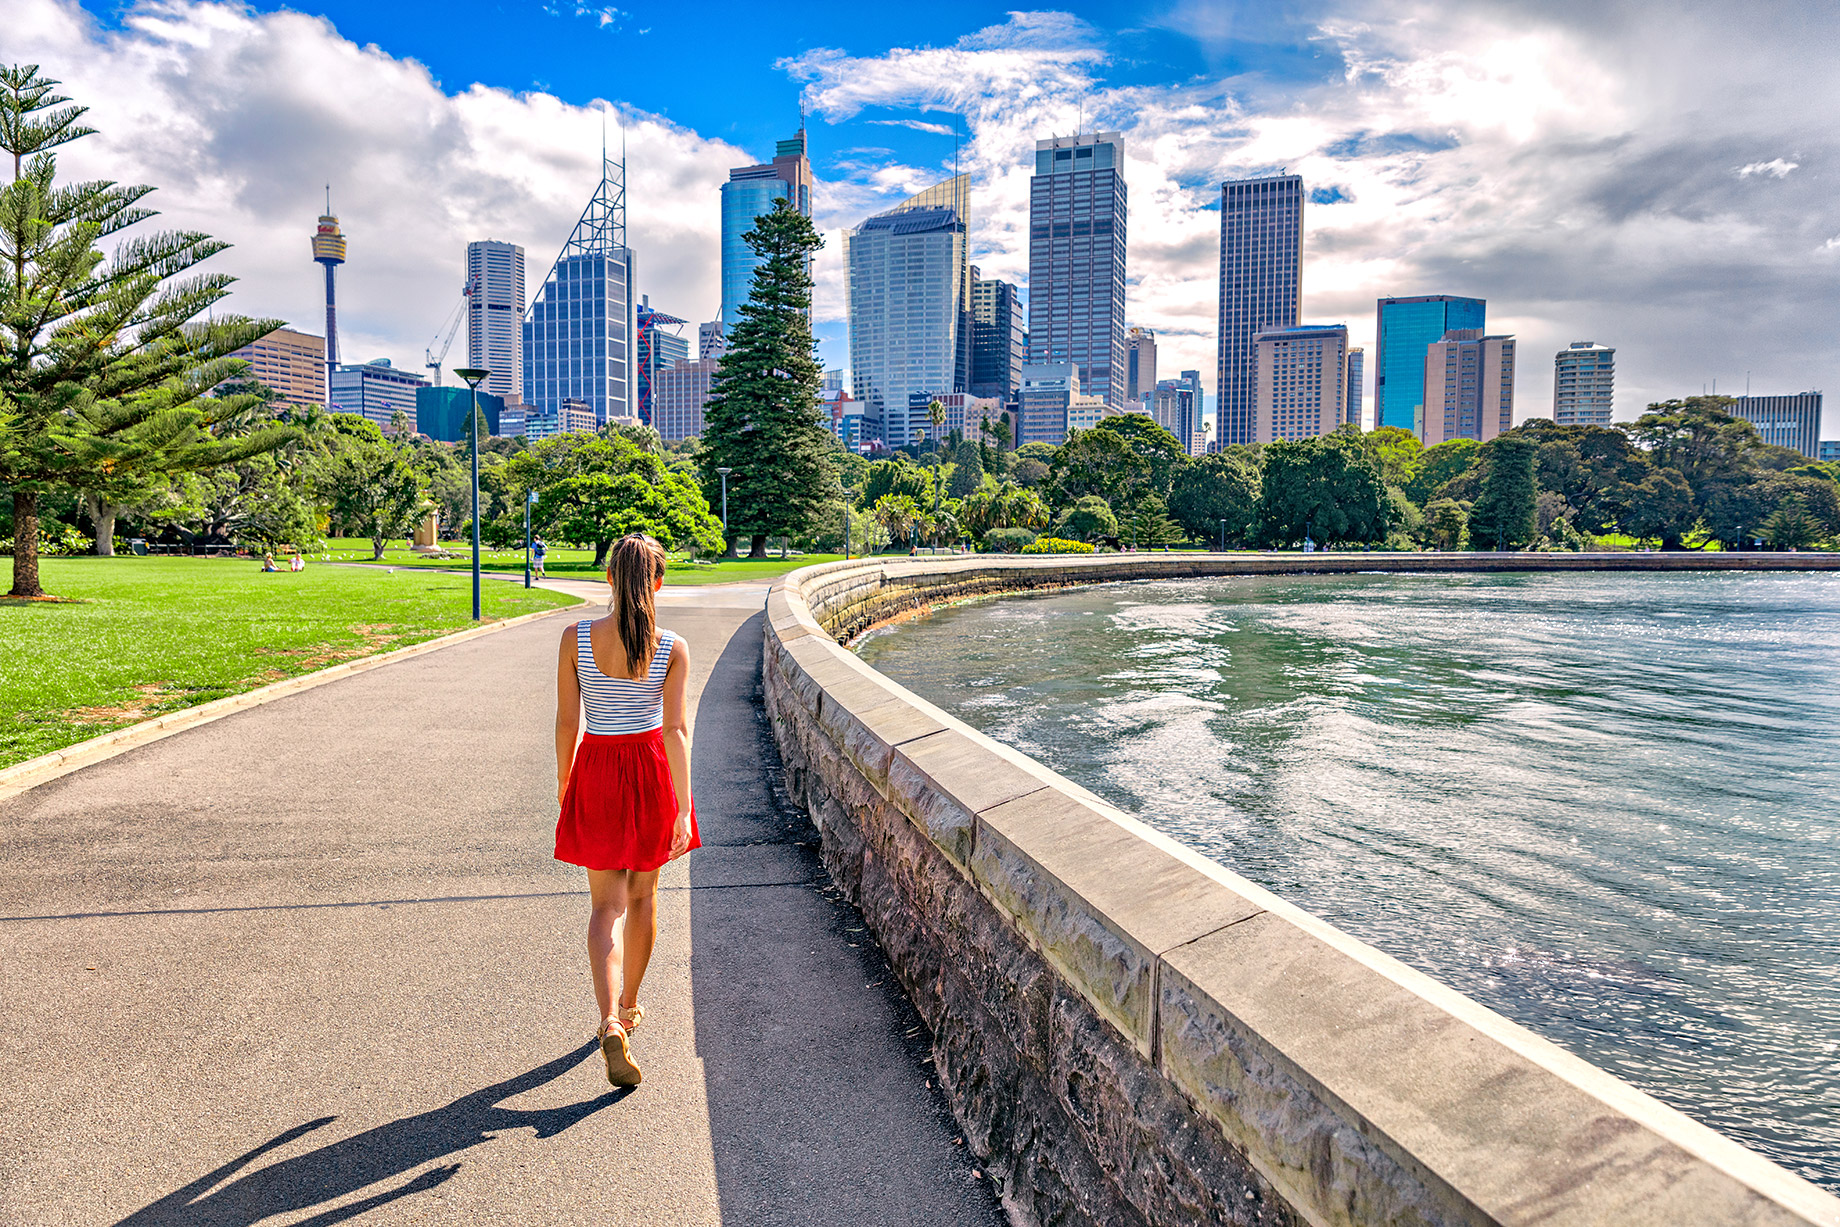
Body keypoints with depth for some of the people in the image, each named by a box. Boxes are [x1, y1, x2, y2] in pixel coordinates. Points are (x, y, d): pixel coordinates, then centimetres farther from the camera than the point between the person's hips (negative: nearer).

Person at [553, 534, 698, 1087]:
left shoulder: (576, 638, -11)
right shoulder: (672, 650, -12)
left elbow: (566, 721, -5)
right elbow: (675, 730, -16)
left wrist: (563, 777, 11)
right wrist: (683, 809, -14)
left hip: (598, 772, 0)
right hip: (652, 770, 0)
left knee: (605, 905, 8)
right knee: (643, 892, 19)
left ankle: (611, 1023, -10)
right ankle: (629, 1006, 34)